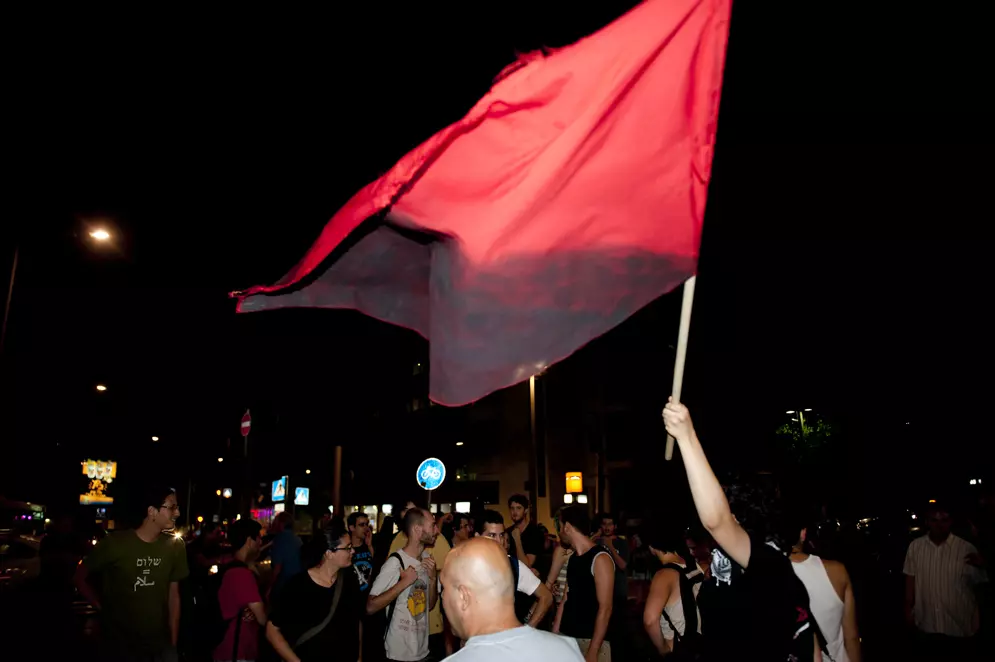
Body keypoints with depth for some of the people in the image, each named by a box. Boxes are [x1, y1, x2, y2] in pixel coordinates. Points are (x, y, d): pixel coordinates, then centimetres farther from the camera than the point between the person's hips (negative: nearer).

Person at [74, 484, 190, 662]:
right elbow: (80, 577, 0)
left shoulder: (175, 546, -2)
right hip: (120, 644, -3)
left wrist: (173, 642, 1)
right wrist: (103, 608, -5)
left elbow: (173, 594, 2)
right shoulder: (115, 543, -13)